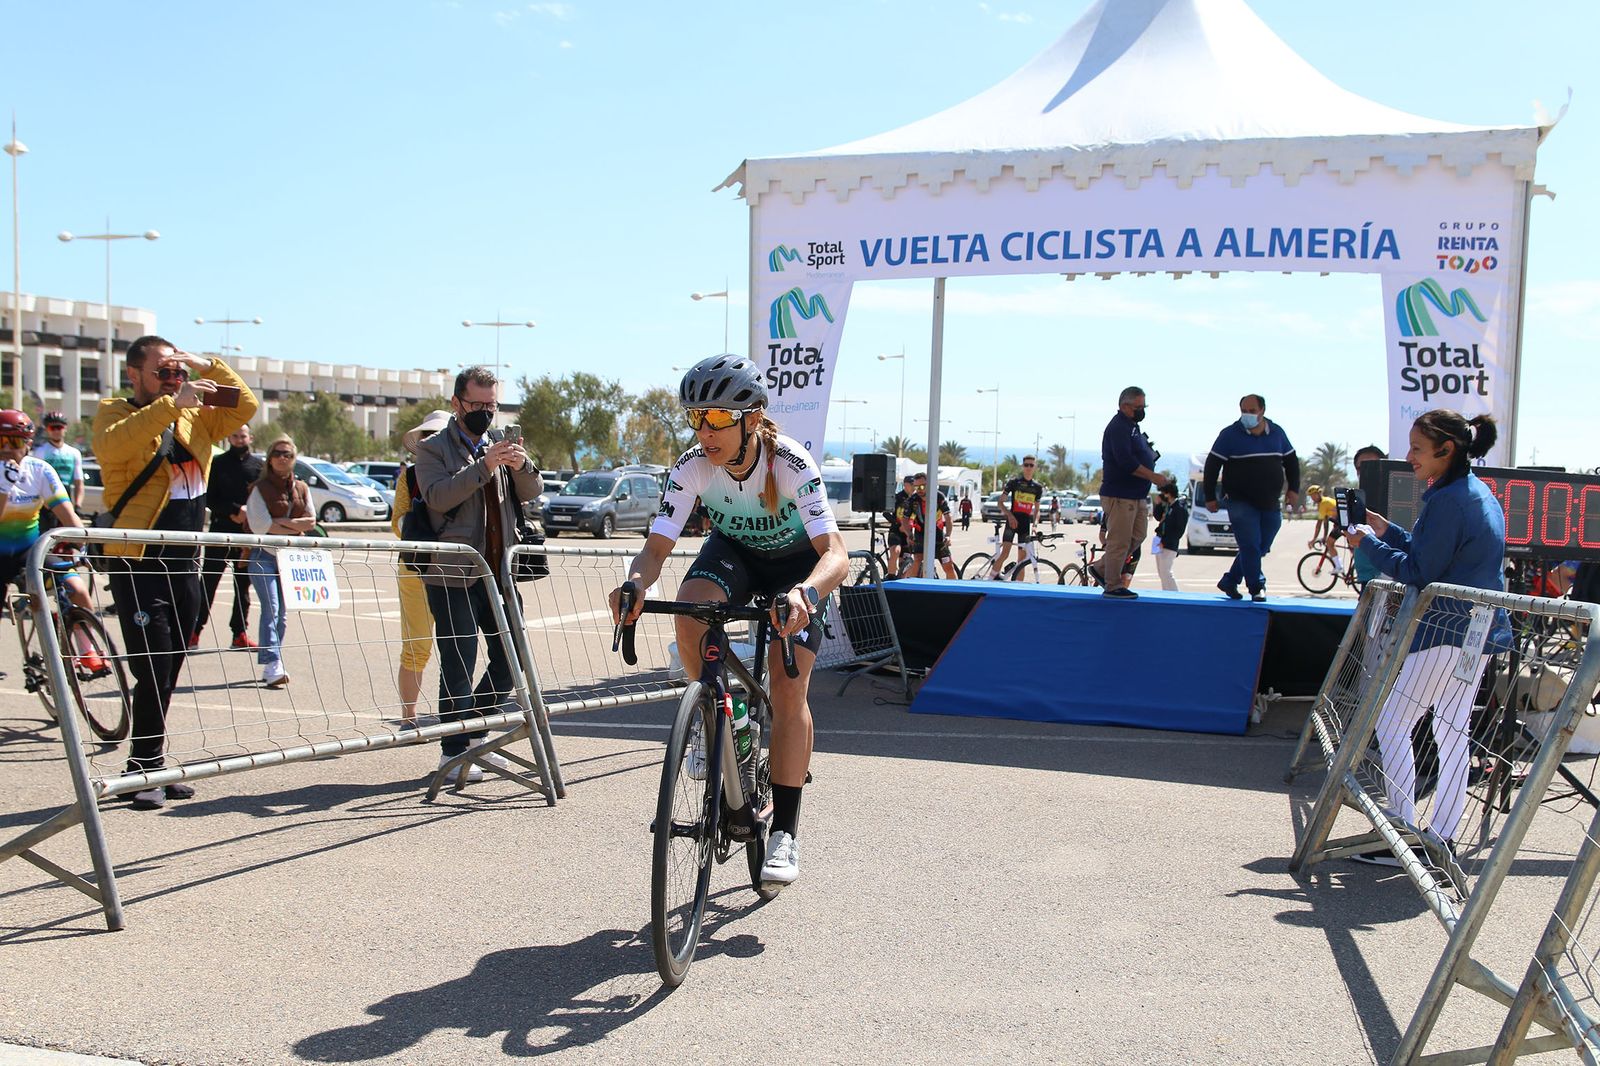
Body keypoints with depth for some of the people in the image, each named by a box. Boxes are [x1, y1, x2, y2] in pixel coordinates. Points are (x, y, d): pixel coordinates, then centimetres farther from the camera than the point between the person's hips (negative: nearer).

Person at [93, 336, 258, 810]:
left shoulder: (195, 418, 13)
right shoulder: (115, 413, -3)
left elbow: (245, 407, 11)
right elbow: (110, 446, -24)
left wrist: (211, 368, -2)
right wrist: (170, 404, -29)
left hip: (186, 564, 6)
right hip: (137, 563, -6)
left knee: (167, 675, 11)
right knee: (154, 671, -9)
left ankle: (150, 769, 21)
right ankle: (146, 769, 2)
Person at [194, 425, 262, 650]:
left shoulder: (259, 465, 9)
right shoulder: (218, 463, 5)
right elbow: (209, 498, -2)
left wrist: (248, 515, -10)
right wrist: (235, 511, -15)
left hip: (249, 533, 2)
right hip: (220, 531, -2)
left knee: (244, 585, 6)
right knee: (208, 582, -3)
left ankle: (240, 633, 12)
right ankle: (194, 631, 1)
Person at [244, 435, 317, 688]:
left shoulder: (301, 488, 13)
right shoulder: (260, 488, 0)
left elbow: (310, 521, 5)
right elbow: (260, 525, -9)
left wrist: (281, 522, -8)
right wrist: (295, 527, -5)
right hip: (264, 556, -5)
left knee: (282, 613, 7)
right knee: (271, 609, -16)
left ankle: (273, 667, 13)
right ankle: (272, 665, -22)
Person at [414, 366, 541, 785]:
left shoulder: (499, 445, 17)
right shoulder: (433, 448, 1)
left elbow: (532, 492, 6)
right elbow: (437, 495, -17)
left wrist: (522, 466, -15)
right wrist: (484, 466, -26)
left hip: (498, 572, 6)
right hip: (453, 576, -6)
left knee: (511, 659, 9)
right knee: (459, 666, -3)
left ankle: (475, 735, 25)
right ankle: (453, 751, 10)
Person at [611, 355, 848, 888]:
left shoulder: (790, 463, -35)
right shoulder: (693, 465, -26)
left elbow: (836, 555, -44)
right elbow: (657, 545, -27)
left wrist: (806, 593, -66)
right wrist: (636, 583, -50)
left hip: (797, 560, -3)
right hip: (734, 549, 3)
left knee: (788, 689, -15)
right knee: (690, 615, -31)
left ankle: (785, 832, -4)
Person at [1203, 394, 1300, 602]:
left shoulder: (1277, 433, 8)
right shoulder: (1230, 434, -4)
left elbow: (1291, 461, 19)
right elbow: (1212, 465, -3)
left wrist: (1294, 489, 9)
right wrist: (1210, 497, -6)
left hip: (1270, 504, 5)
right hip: (1241, 502, -5)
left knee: (1261, 548, 9)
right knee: (1250, 546, -12)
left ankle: (1229, 582, 22)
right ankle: (1257, 587, -2)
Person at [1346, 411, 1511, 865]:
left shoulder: (1448, 499, -17)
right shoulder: (1480, 494, 14)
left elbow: (1420, 571, -18)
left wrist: (1368, 544, -7)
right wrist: (1389, 532, 16)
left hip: (1445, 630, -10)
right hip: (1480, 630, 10)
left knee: (1392, 723, -2)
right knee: (1453, 731, 12)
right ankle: (1440, 838, 17)